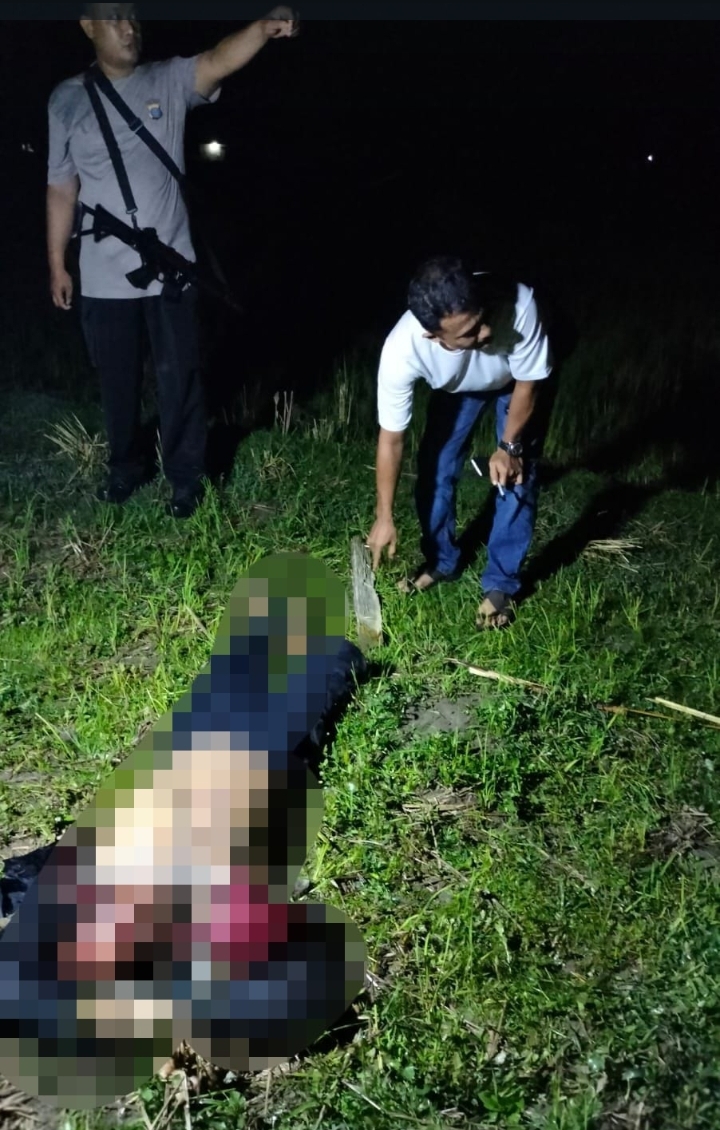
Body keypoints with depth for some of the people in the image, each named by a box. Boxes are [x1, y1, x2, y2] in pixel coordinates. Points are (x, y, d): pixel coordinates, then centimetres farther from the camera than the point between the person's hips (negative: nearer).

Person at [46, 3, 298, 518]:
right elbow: (62, 188, 7)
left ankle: (186, 478, 22)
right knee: (117, 379, 15)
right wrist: (57, 264, 7)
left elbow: (219, 61, -23)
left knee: (179, 377, 6)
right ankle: (126, 467, 35)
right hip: (104, 277, 2)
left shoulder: (169, 81, -2)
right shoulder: (67, 99, 2)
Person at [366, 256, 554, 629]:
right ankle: (442, 561, 24)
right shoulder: (402, 350, -41)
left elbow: (528, 381, -25)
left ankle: (501, 582, 6)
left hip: (515, 380, -1)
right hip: (456, 387, 2)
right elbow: (391, 438, -27)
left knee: (515, 477, -9)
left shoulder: (517, 304, -47)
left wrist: (509, 447, -25)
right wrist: (384, 517, -23)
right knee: (434, 470, 0)